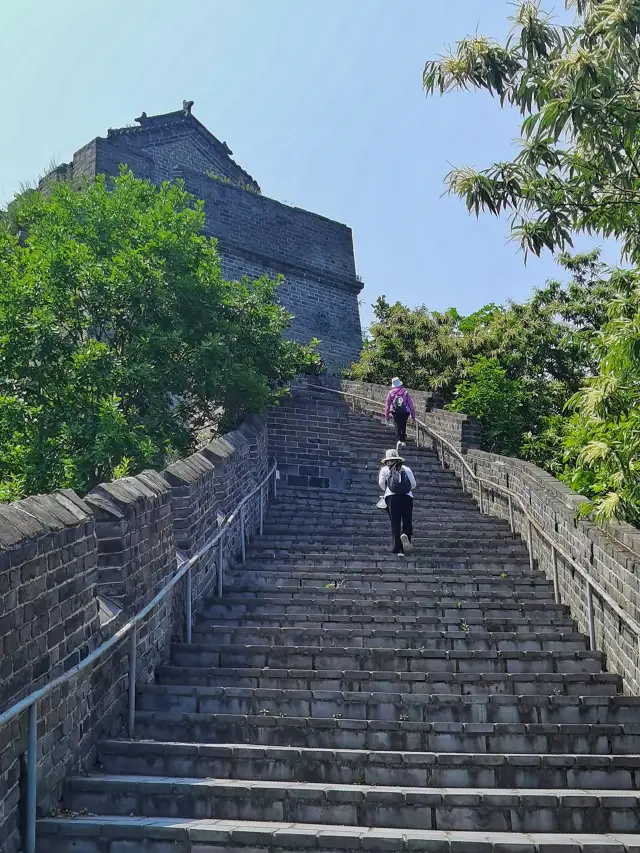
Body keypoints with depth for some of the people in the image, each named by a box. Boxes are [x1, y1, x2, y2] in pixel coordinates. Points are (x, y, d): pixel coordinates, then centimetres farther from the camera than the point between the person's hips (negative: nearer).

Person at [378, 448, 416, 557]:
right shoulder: (406, 469, 16)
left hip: (391, 496, 0)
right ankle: (405, 535, -27)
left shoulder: (385, 469, 12)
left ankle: (398, 548, -7)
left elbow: (381, 483, -1)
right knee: (407, 521, 5)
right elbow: (413, 484, 9)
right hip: (407, 496, 1)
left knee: (395, 523, 0)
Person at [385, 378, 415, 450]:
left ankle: (399, 440, -24)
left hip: (395, 412, -1)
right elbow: (410, 403, 2)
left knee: (397, 426, -3)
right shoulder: (405, 392, 3)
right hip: (405, 412, 1)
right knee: (403, 426, 15)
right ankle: (403, 441, 18)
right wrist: (413, 414, 8)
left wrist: (387, 415, 15)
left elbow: (387, 405, 7)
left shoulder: (391, 393, 4)